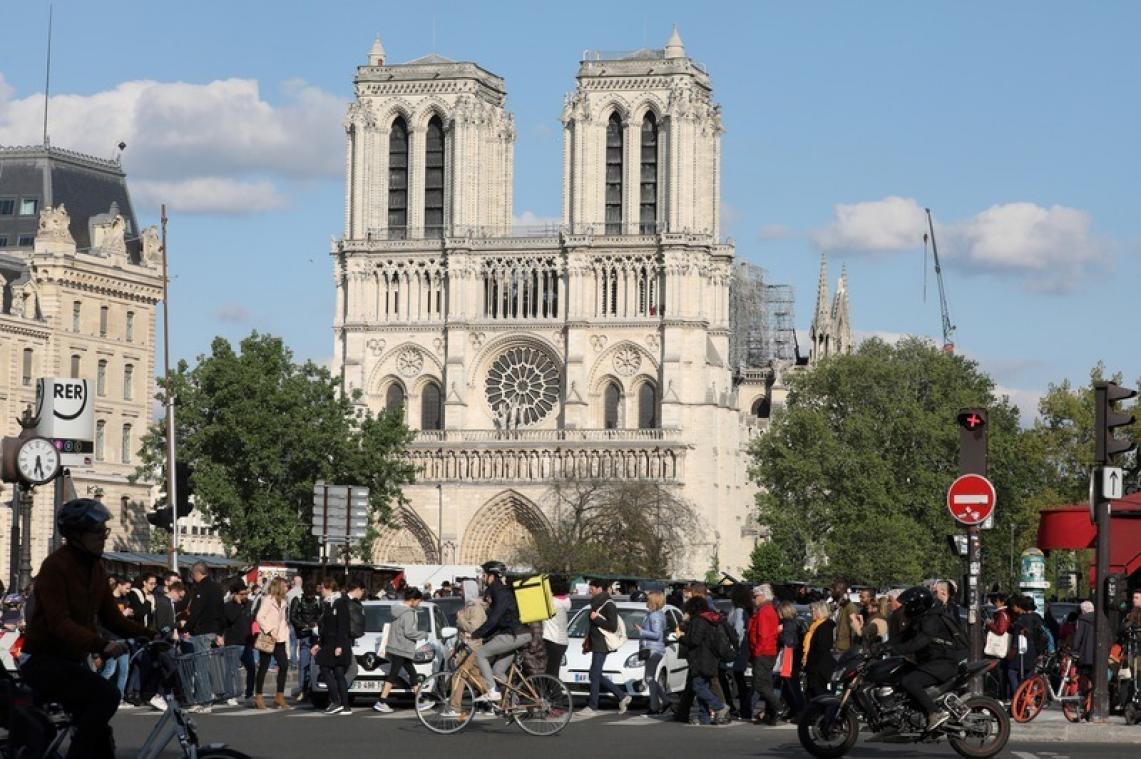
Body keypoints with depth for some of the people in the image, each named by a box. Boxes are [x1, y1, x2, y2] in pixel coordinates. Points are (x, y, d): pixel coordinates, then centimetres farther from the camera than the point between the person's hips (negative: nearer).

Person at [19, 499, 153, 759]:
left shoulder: (95, 568, 9)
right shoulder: (55, 566, -17)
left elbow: (112, 617, 10)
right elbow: (59, 622, -27)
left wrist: (149, 635, -6)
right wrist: (101, 645, -41)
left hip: (73, 660, 8)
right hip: (44, 660, -8)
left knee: (100, 737, 4)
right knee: (106, 695, -28)